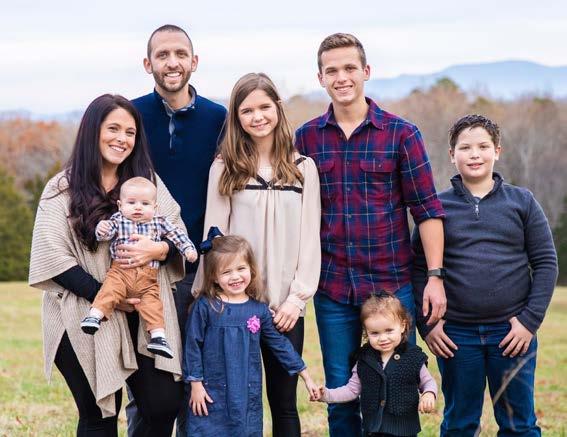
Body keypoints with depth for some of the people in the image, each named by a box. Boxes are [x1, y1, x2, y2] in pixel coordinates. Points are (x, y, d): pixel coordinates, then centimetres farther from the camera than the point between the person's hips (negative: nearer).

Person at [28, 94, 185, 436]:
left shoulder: (147, 180, 11)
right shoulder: (63, 189, -1)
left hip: (145, 316, 3)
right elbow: (53, 257, -8)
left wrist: (159, 249, -16)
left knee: (165, 406, -3)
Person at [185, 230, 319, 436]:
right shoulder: (205, 306, -7)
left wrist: (306, 377, 12)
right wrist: (196, 384, -4)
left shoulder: (259, 310, 2)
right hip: (212, 397, -3)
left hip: (248, 398, 3)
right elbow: (193, 347, -3)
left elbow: (280, 344, 10)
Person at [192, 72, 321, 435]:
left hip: (285, 304, 1)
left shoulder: (303, 168, 7)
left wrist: (298, 296, -6)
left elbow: (310, 238, 3)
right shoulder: (225, 169, 3)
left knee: (284, 401, 5)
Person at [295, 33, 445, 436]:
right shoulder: (307, 137, 6)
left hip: (393, 284, -2)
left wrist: (435, 276, -9)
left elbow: (427, 209, -2)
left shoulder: (402, 134, -2)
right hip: (332, 289, 2)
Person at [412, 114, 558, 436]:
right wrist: (426, 324, -5)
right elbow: (419, 269, 4)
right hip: (456, 334, 0)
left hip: (512, 332, 0)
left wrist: (531, 320, -6)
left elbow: (546, 263, 2)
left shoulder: (522, 202, 5)